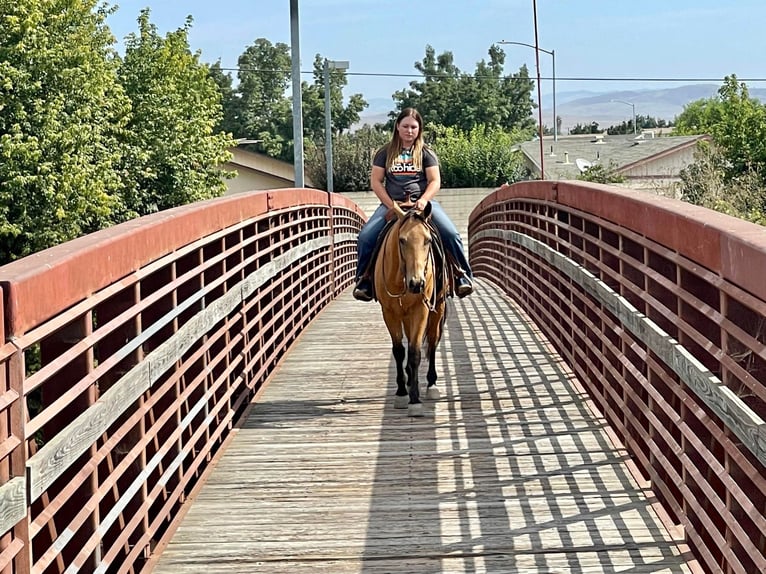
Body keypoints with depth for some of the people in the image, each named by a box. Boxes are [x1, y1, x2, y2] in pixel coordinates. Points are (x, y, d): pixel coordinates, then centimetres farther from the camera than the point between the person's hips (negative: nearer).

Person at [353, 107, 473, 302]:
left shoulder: (426, 153, 9)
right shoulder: (385, 153, 10)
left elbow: (435, 181, 1)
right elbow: (376, 181, 5)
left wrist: (423, 200, -19)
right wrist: (391, 206, -9)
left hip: (422, 203, -1)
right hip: (391, 204, 1)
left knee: (451, 235, -22)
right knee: (365, 237, -20)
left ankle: (463, 276, -8)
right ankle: (364, 280, -4)